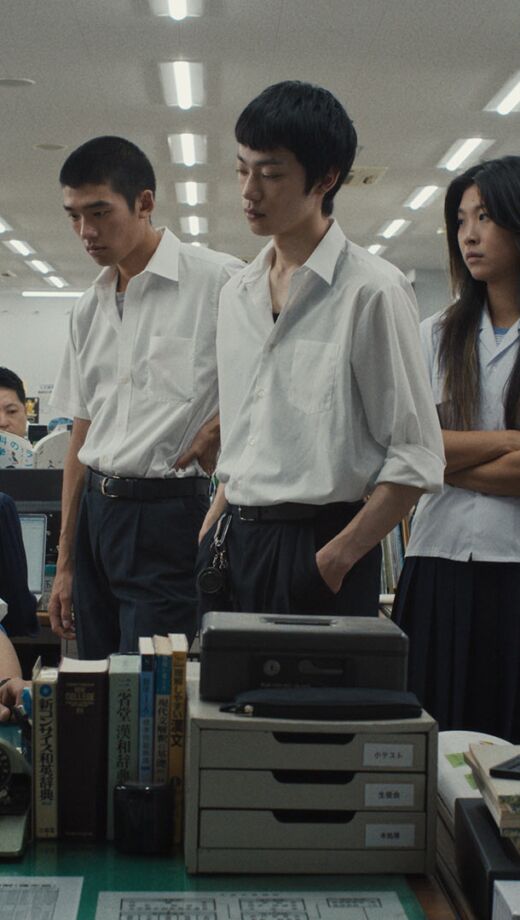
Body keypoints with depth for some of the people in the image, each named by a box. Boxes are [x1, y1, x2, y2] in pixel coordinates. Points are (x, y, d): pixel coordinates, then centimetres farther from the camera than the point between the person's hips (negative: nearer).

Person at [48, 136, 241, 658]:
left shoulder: (218, 281, -8)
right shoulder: (89, 309, 13)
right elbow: (82, 438, 16)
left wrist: (218, 427, -14)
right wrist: (66, 562, 15)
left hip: (170, 513, -6)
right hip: (98, 512, 6)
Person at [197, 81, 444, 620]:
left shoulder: (372, 290, -7)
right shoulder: (237, 294, 13)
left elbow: (416, 459, -10)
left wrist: (336, 558, -15)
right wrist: (209, 535, 9)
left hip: (318, 547, -6)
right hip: (232, 543, 6)